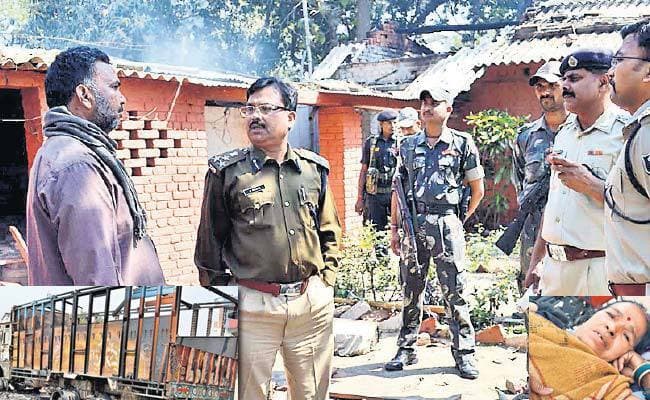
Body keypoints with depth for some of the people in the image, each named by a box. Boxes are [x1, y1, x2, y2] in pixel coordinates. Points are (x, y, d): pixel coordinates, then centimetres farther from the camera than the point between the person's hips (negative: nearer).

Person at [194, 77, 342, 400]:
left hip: (313, 303, 3)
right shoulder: (226, 171, -3)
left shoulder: (315, 169, 7)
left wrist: (325, 280, 8)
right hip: (253, 306, -3)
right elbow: (210, 241, 4)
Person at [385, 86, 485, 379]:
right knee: (410, 290, 9)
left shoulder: (462, 144, 3)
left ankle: (464, 352, 8)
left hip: (446, 224, -3)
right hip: (413, 223, 3)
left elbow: (478, 189, 9)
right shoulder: (408, 146, 11)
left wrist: (461, 219, 9)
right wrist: (395, 228, 9)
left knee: (455, 291, -1)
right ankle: (406, 349, 20)